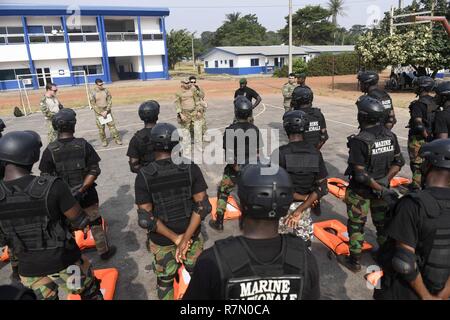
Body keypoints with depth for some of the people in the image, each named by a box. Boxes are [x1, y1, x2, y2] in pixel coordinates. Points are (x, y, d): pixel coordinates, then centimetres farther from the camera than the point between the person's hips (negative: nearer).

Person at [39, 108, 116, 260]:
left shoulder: (50, 150, -13)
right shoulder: (83, 145, -14)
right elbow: (94, 171, -16)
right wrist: (81, 190, -16)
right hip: (87, 195, -1)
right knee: (95, 223, 17)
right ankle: (104, 251, 31)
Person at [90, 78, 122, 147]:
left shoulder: (106, 90, -1)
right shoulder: (93, 93, -7)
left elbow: (110, 101, -2)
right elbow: (93, 104, -7)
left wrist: (106, 111, -12)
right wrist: (101, 113, -13)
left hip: (107, 111, 1)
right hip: (98, 112, -1)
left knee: (112, 125, 3)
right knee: (101, 127, 4)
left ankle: (117, 139, 10)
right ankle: (104, 141, 17)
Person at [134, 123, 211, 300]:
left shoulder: (144, 175, -15)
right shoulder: (191, 168, -13)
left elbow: (146, 218, -17)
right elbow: (203, 206, -16)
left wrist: (175, 238, -12)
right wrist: (185, 238, -16)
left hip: (162, 241, 0)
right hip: (191, 236, 1)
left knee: (164, 282, 23)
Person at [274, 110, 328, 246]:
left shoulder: (280, 153, -19)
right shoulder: (315, 153, -6)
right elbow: (322, 188, -7)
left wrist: (303, 197, -9)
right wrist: (299, 210, -12)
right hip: (305, 208, 3)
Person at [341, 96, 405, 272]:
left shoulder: (359, 141, -25)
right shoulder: (390, 136, -4)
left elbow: (360, 174, -25)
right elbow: (399, 162, 4)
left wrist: (380, 189, -17)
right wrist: (386, 180, -1)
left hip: (360, 191, -6)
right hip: (382, 187, 6)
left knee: (356, 225, 10)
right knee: (382, 223, 22)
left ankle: (354, 261, 24)